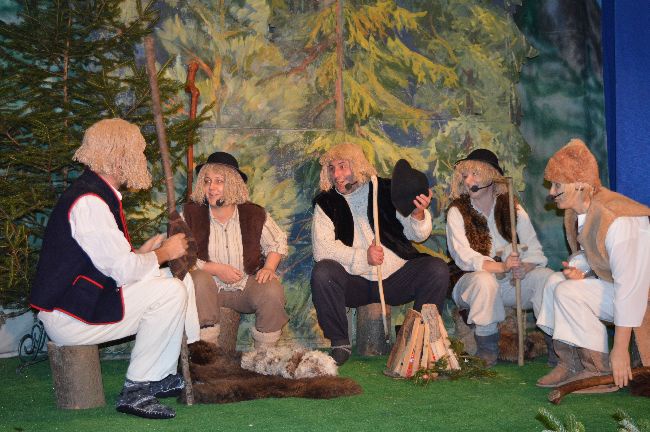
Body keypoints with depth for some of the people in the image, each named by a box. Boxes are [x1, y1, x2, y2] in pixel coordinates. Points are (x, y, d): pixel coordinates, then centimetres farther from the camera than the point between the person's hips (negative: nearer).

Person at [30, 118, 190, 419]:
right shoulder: (89, 202, -21)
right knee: (170, 292, -17)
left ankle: (161, 378, 11)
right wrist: (164, 253, -6)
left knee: (161, 280, 12)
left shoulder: (98, 193, 13)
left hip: (79, 298, 11)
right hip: (69, 316, -11)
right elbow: (124, 270, -21)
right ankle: (136, 390, -8)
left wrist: (141, 252, 8)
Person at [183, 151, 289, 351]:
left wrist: (269, 268, -5)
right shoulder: (191, 214, -5)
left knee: (273, 290, -27)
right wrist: (215, 269, -18)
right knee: (199, 279, -34)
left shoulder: (254, 214, 0)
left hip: (247, 286, 1)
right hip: (210, 287, -1)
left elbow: (278, 242, 14)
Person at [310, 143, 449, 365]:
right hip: (355, 284, 0)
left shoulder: (387, 190, 1)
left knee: (437, 269, -22)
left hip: (396, 278, 1)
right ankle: (340, 344, -13)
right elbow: (322, 248, -11)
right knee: (322, 272, -28)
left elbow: (417, 235, 1)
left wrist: (418, 214, -22)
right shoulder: (326, 203, 2)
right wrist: (362, 257, -24)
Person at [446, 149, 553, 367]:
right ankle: (487, 347, -19)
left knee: (546, 276, -24)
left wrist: (524, 267, -26)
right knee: (484, 280, -36)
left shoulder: (512, 208, 6)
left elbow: (535, 250, -2)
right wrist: (501, 267, -32)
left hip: (511, 281, 3)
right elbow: (464, 256, -16)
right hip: (475, 281, -2)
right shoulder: (457, 211, -2)